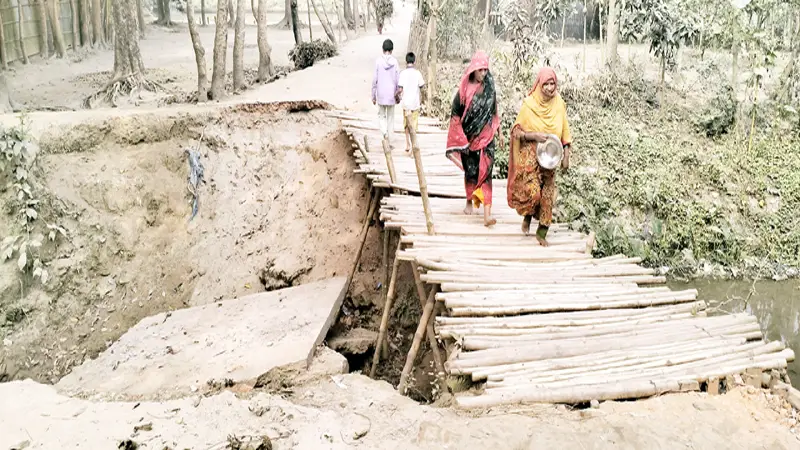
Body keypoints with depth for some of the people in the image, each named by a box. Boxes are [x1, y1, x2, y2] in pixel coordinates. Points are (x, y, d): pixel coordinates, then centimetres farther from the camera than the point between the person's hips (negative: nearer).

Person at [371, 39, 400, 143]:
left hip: (380, 94, 0)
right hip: (391, 94, 0)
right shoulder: (394, 62, -5)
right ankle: (389, 137, 14)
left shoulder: (378, 61, -6)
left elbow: (374, 80, -4)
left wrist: (373, 96, 4)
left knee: (381, 116, 12)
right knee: (390, 117, 11)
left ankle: (384, 133, -12)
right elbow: (397, 80, -2)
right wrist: (398, 95, 9)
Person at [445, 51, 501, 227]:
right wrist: (460, 139, -9)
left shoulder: (489, 87, 0)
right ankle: (469, 202, 36)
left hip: (486, 136, 1)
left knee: (485, 171, -8)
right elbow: (456, 113, -6)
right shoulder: (465, 89, -9)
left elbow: (494, 111, 11)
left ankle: (487, 213, -14)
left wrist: (497, 129, 14)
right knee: (470, 171, 13)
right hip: (469, 136, -1)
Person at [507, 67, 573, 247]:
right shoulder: (529, 104, -9)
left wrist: (566, 156, 2)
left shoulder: (559, 104, 0)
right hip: (530, 156, -3)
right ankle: (527, 217, 19)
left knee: (548, 194, 4)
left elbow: (565, 132, 7)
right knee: (532, 191, -14)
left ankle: (542, 232, 19)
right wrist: (534, 135, -20)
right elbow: (516, 131, -4)